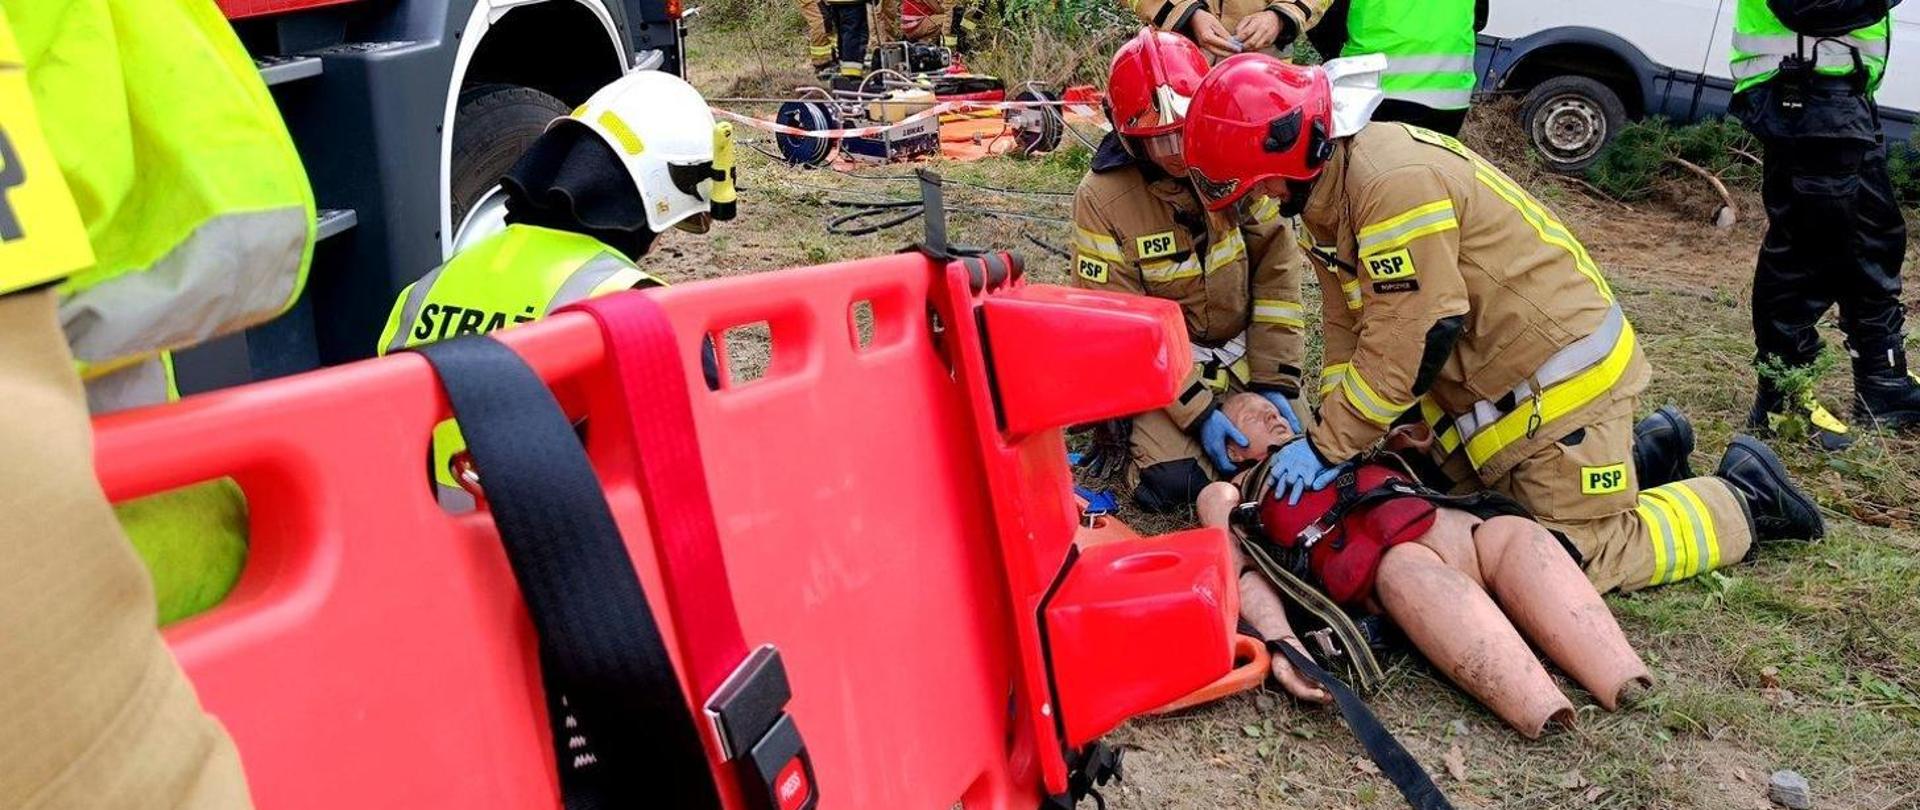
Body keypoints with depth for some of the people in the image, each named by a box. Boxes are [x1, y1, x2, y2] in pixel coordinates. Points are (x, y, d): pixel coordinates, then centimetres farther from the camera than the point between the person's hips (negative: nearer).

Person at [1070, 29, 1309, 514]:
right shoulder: (1101, 199, -20)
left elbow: (1277, 269, -5)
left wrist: (1274, 380, -11)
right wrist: (1196, 412, -21)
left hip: (1245, 346, 3)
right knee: (1173, 483, -21)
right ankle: (1133, 421, 10)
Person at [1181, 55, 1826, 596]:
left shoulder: (1394, 181, -28)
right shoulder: (1330, 195, 4)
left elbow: (1409, 342, -28)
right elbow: (1349, 330, 6)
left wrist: (1329, 447, -21)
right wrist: (1325, 437, -3)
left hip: (1558, 371, -10)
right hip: (1488, 384, 10)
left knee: (1586, 557, -5)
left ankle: (1743, 500, 16)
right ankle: (1642, 446, 33)